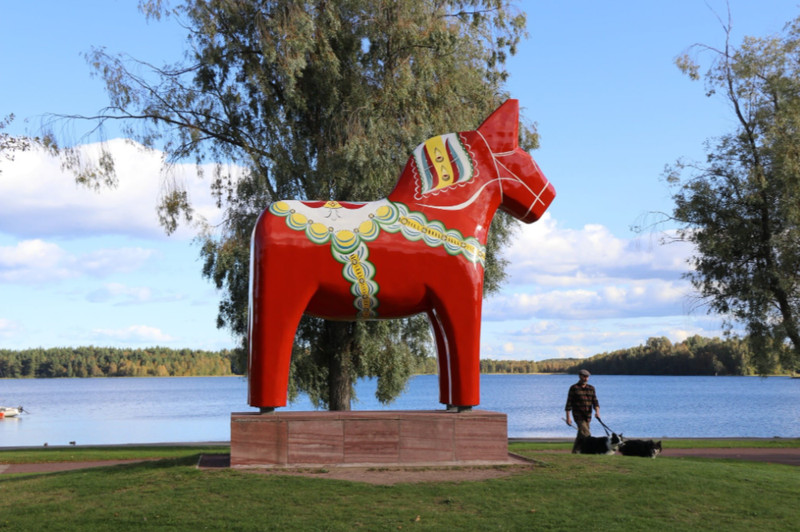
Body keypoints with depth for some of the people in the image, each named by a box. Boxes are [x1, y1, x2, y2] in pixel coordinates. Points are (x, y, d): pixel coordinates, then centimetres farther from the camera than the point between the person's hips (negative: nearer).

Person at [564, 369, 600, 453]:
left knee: (581, 435, 8)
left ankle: (575, 452, 17)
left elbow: (595, 401, 2)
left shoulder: (591, 388, 10)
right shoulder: (573, 388, -3)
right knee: (586, 433, -18)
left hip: (588, 416, 5)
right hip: (578, 415, -5)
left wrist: (597, 411, -18)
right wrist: (568, 418, -9)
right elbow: (569, 403, -4)